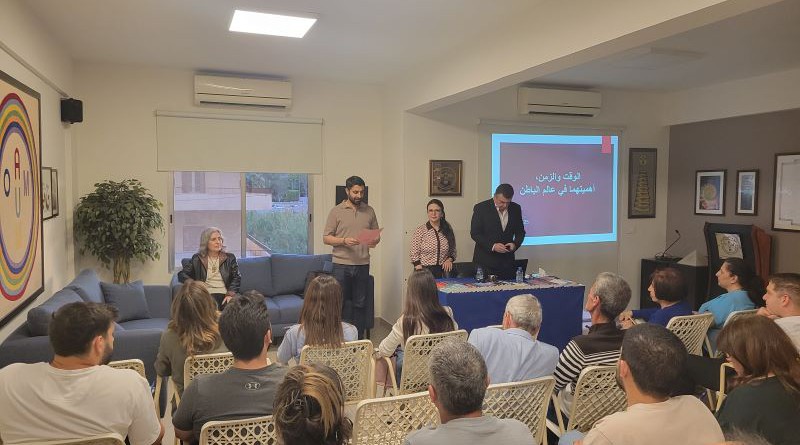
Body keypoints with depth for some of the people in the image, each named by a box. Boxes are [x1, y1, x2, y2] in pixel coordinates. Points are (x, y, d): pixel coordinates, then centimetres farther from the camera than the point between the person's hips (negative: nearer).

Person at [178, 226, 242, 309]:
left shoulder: (229, 257, 16)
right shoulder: (197, 258, 17)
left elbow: (237, 277, 7)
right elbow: (182, 274, 11)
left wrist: (230, 294, -10)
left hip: (225, 295, 1)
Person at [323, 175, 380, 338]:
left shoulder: (369, 211, 9)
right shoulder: (336, 211, 0)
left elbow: (376, 235, 15)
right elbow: (326, 238, -2)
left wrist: (374, 241, -9)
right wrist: (344, 241, -18)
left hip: (362, 265, 3)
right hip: (341, 265, -3)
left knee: (360, 304, 8)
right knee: (341, 304, 2)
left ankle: (359, 340, 17)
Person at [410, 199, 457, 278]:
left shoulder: (448, 230, 7)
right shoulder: (420, 231, -3)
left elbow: (453, 251, 18)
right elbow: (414, 256, -5)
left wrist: (449, 259, -3)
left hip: (443, 272, 3)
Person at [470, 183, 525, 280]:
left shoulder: (516, 209, 4)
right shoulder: (481, 208, -8)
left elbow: (520, 231, 12)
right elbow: (475, 233, -10)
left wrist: (515, 244, -9)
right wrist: (492, 246, -21)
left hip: (507, 261, 4)